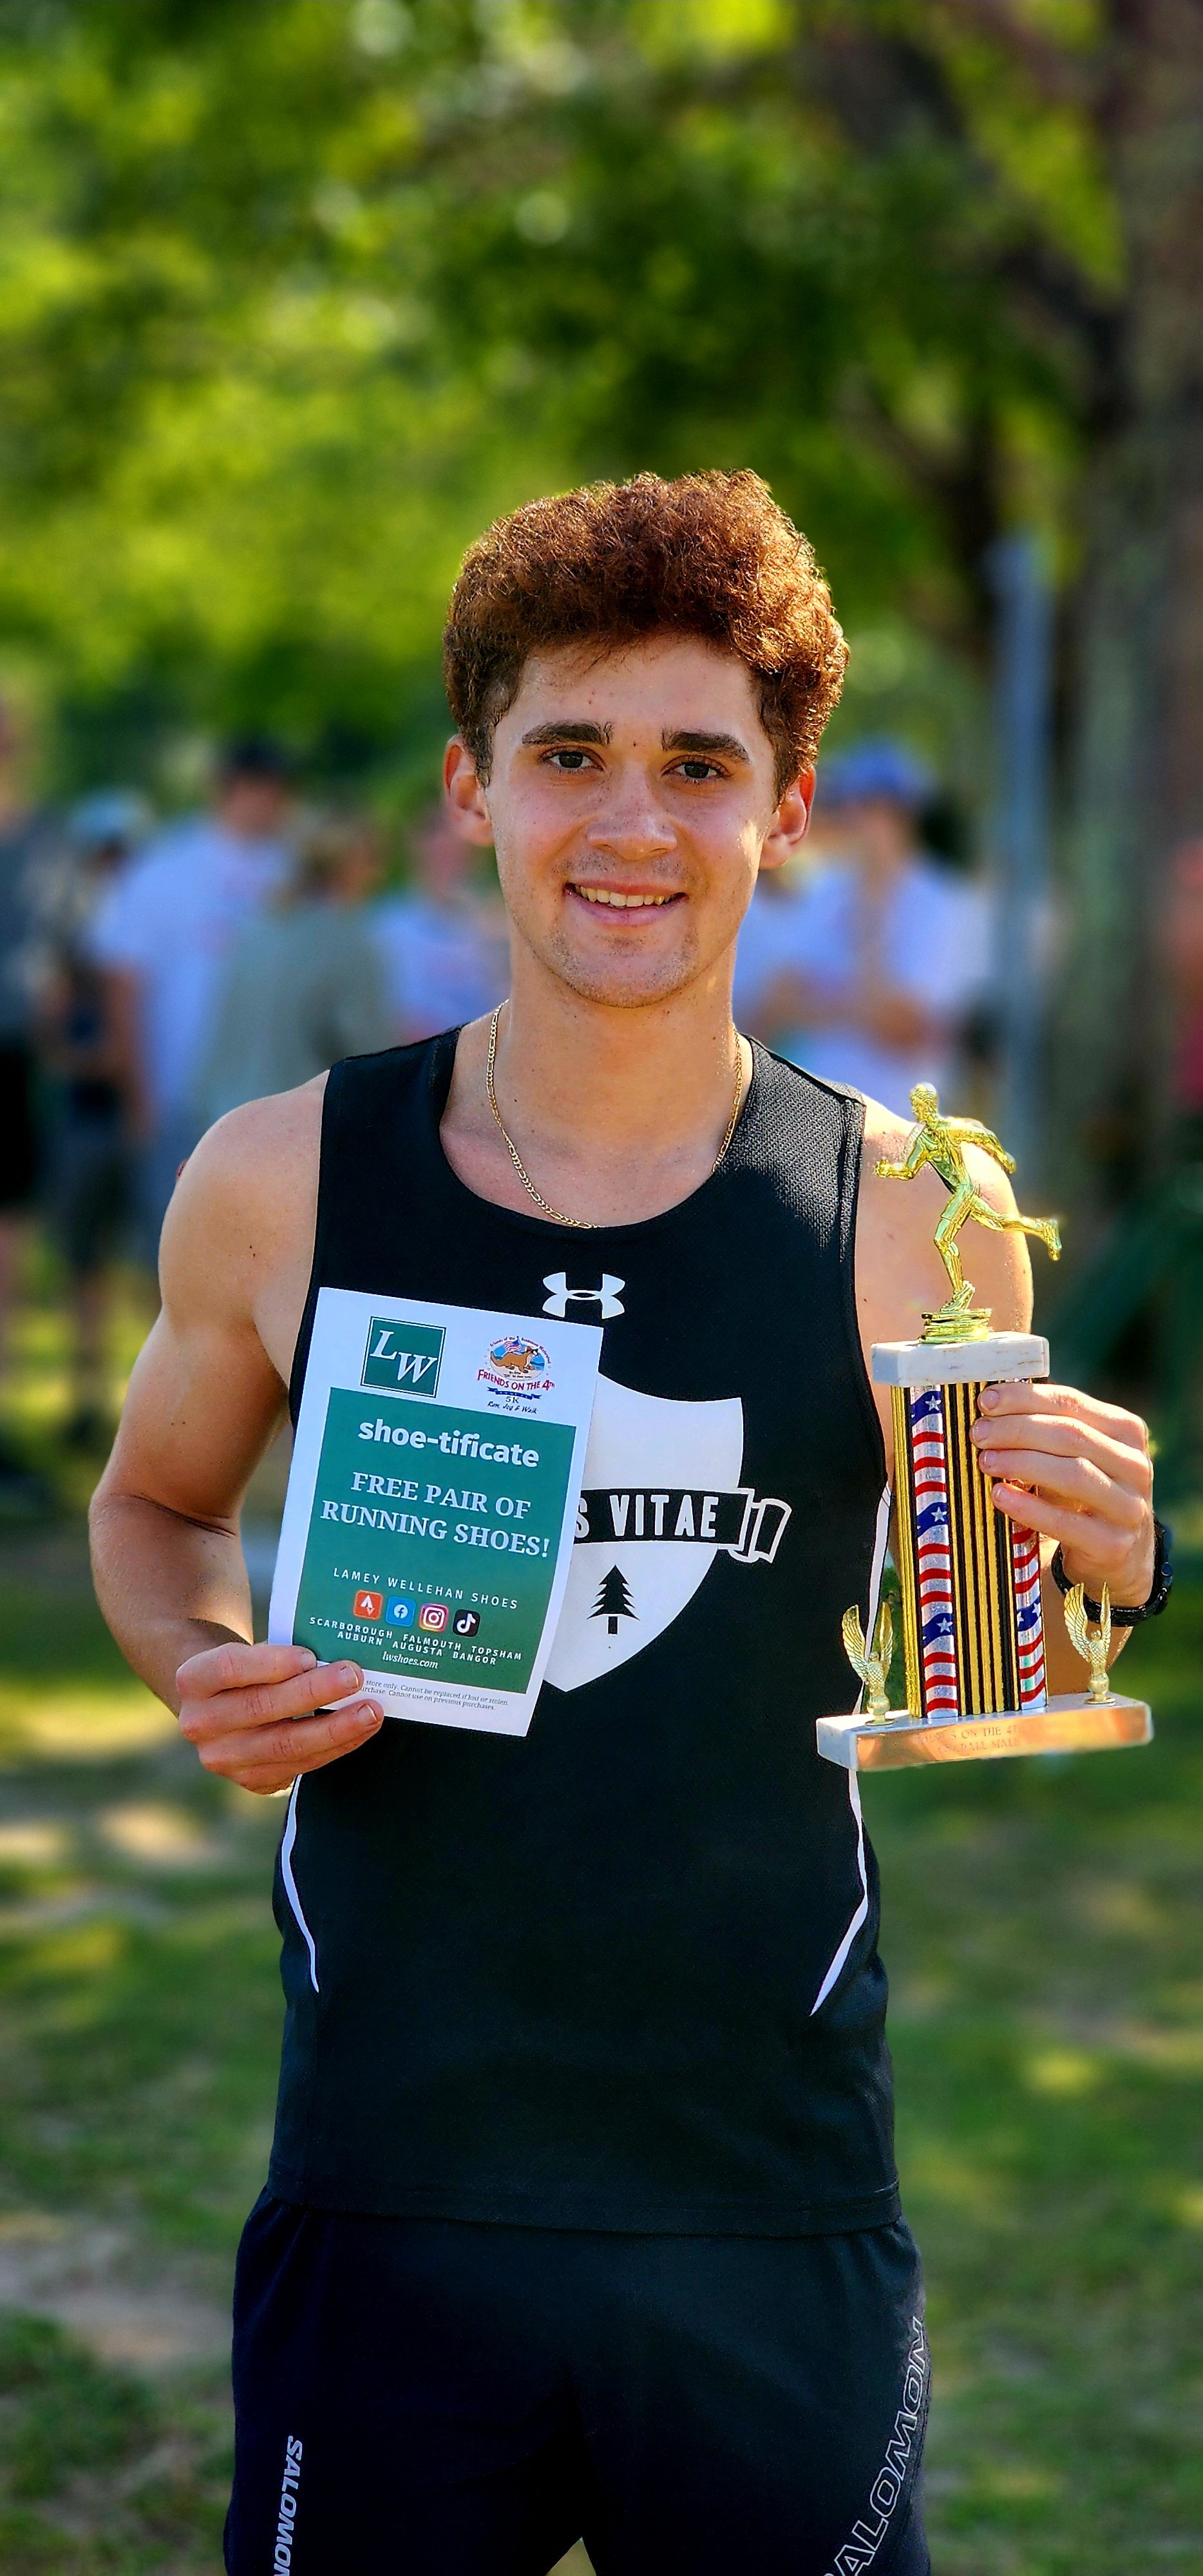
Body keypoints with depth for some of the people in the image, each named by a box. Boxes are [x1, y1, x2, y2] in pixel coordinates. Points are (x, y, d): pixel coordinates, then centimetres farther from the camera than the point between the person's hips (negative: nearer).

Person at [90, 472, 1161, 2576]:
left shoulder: (911, 1216, -4)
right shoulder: (281, 1185, -4)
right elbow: (157, 1500, 16)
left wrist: (1088, 1577, -14)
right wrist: (202, 1672, -5)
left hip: (776, 2218, 0)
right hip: (389, 2188, 0)